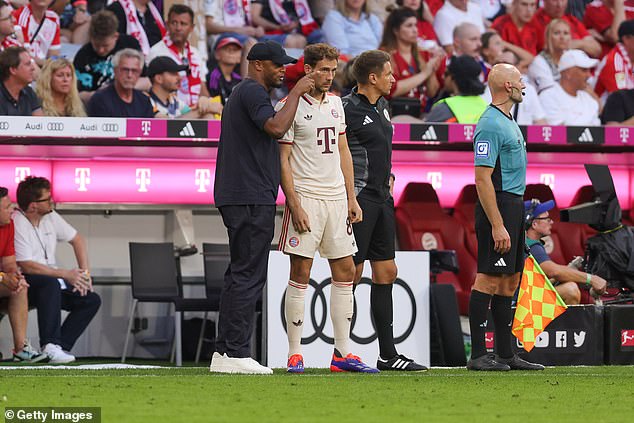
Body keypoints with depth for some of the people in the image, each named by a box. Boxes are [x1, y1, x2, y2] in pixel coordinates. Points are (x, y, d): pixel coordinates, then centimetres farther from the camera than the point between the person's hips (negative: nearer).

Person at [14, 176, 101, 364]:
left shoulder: (50, 217, 8)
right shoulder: (16, 225, -17)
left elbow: (76, 239, 20)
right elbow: (26, 266, -23)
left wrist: (84, 272, 7)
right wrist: (65, 274, -18)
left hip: (52, 282, 9)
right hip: (26, 284, -9)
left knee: (92, 300, -6)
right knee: (50, 283, -39)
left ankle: (60, 348, -17)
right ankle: (50, 345, -42)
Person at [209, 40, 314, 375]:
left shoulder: (241, 93, 24)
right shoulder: (253, 92, -9)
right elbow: (276, 128, -26)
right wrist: (296, 92, -16)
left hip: (235, 197, 11)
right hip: (252, 198, -11)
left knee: (239, 274, 11)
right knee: (248, 275, -10)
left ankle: (223, 352, 11)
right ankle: (236, 353, -12)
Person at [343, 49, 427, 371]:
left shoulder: (381, 107, 15)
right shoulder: (347, 109, -13)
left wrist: (387, 179, 15)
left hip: (381, 200, 9)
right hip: (358, 199, -9)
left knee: (386, 273, 9)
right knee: (351, 275, -7)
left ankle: (388, 354, 13)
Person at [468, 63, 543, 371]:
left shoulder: (507, 121, 18)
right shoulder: (490, 124, -15)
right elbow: (482, 178, -20)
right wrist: (497, 225, -23)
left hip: (513, 206, 10)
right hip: (498, 206, -10)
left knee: (509, 281, 11)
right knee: (489, 278, -9)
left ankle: (505, 354, 14)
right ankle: (478, 355, -9)